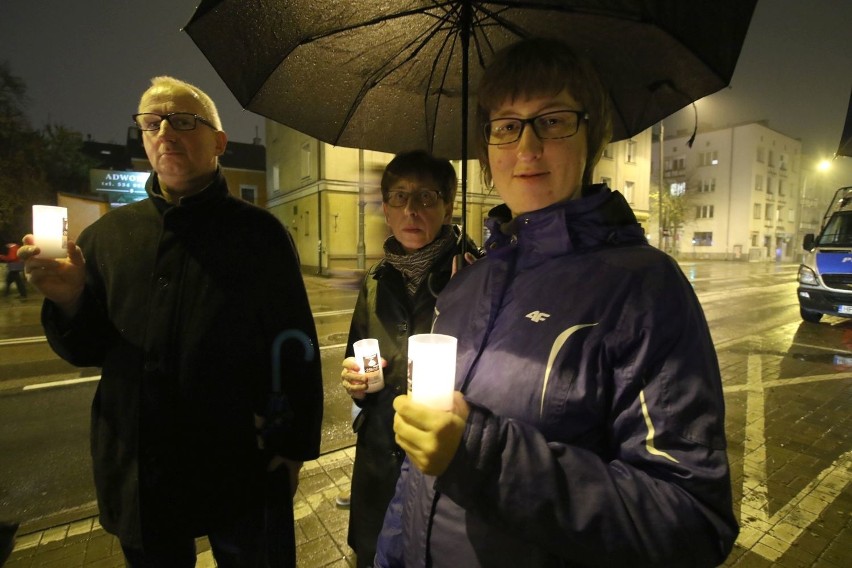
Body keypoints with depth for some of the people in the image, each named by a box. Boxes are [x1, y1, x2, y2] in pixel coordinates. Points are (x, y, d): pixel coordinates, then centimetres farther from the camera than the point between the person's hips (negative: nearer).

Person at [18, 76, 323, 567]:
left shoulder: (260, 233, -9)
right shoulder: (108, 233, 3)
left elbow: (295, 347, -8)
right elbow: (86, 350, 7)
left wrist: (294, 447, -7)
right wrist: (70, 300, -14)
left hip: (242, 468, -3)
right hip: (134, 474, 4)